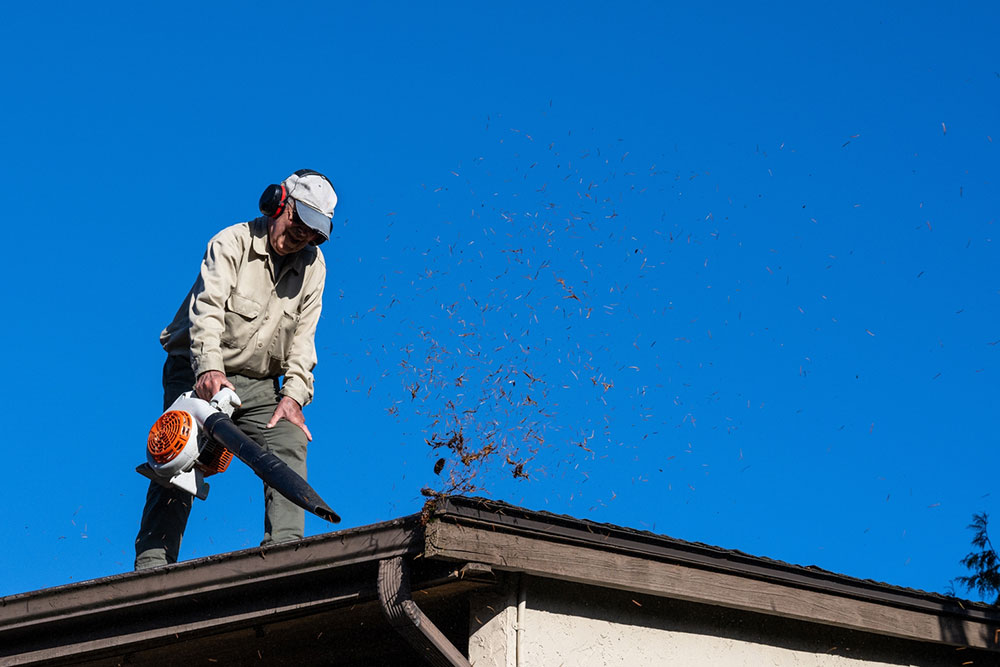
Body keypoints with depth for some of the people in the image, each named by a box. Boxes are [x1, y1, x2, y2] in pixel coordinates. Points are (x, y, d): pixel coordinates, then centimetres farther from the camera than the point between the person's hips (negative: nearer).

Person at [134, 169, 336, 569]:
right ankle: (152, 564, -22)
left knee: (288, 444, -18)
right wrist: (208, 368, -42)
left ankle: (285, 549, -23)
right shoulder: (232, 243, -11)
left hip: (259, 386, 4)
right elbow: (208, 308, -26)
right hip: (200, 375, -4)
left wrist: (293, 395, -12)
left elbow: (303, 337, 2)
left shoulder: (312, 265, 4)